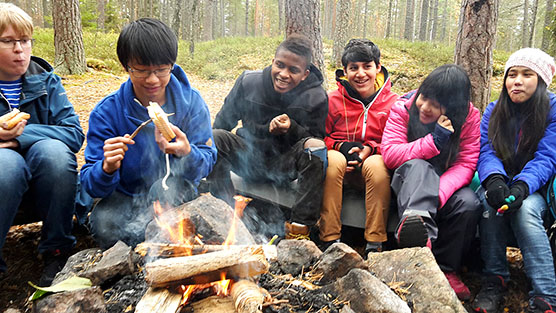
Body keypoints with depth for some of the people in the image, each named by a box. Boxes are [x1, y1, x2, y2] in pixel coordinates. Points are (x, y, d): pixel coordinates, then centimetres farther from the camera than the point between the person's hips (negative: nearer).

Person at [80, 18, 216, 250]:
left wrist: (187, 153, -37)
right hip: (126, 195, 0)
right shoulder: (107, 112, -13)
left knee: (169, 186, -33)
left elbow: (206, 164, -13)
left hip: (176, 195, 0)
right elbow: (91, 185, -13)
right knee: (103, 225, -29)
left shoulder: (192, 102, -12)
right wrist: (107, 169, -38)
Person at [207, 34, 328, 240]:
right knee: (215, 138, -23)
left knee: (316, 148, -30)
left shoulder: (316, 98, -8)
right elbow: (223, 121, 7)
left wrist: (292, 129, -24)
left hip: (285, 165, -1)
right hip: (249, 158, 2)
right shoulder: (248, 82, -3)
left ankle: (299, 229, -28)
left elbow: (316, 139, -6)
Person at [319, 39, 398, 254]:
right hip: (341, 167, 1)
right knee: (333, 159, -34)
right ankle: (330, 240, -29)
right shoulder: (333, 100, 2)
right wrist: (342, 147, -14)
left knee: (377, 164, -35)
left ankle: (375, 243, -27)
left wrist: (370, 149, -16)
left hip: (374, 164, 0)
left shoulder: (393, 103, 0)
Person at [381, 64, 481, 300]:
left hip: (447, 183, 2)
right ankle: (418, 222, -61)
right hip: (409, 181, -2)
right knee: (418, 166, -35)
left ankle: (445, 268, -11)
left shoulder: (469, 117, -7)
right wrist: (434, 141, -29)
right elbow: (390, 154, -18)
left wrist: (438, 193, -32)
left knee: (469, 204, -29)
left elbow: (466, 164, -14)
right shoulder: (403, 108, -10)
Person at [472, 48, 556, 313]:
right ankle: (494, 280, -21)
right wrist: (494, 179, -31)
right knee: (491, 200, -32)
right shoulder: (494, 111, 5)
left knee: (525, 208, -34)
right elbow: (486, 152, -8)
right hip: (500, 182, 2)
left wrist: (522, 187, -34)